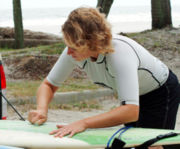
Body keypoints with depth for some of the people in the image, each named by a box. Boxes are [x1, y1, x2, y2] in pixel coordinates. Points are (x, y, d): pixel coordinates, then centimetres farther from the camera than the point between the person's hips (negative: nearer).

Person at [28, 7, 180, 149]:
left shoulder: (121, 53, -42)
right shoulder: (74, 52, -25)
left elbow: (131, 111, -51)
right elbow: (48, 85, -10)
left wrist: (83, 123, -56)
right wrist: (42, 110, -31)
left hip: (161, 91, -6)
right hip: (133, 93, 6)